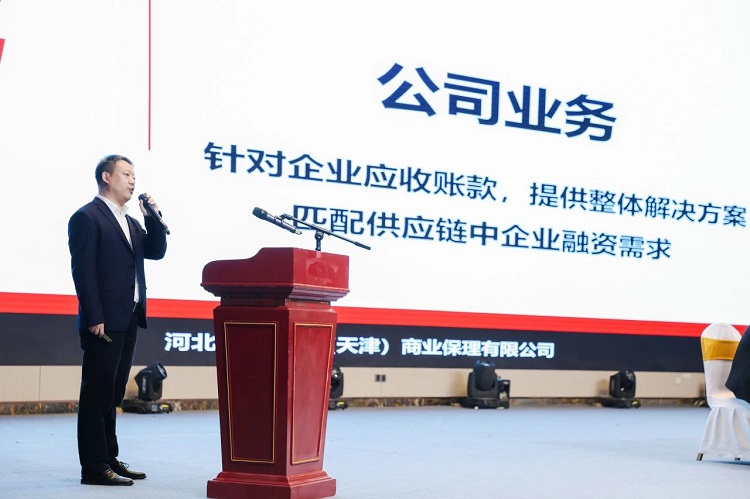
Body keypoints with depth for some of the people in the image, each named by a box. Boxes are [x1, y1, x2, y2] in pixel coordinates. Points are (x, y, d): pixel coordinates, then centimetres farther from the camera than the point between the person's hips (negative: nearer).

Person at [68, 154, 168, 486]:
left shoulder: (130, 222, 20)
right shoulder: (87, 217, -7)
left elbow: (156, 252, 16)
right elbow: (83, 270, -13)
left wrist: (152, 216, 3)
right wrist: (94, 318, -19)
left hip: (128, 321, 9)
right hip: (104, 322, -8)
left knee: (112, 395, 13)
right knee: (97, 394, -4)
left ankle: (109, 459, 20)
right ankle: (94, 468, -1)